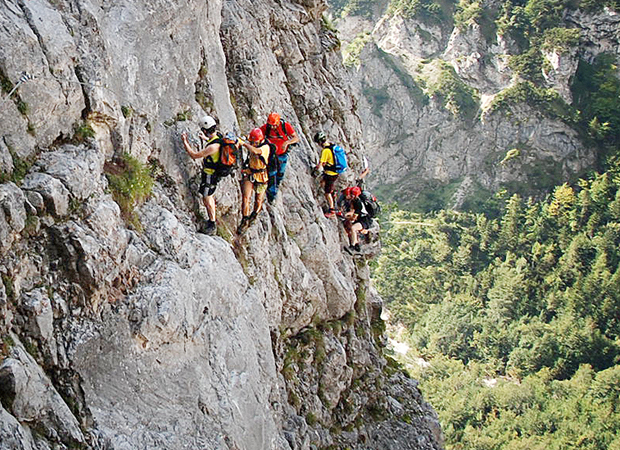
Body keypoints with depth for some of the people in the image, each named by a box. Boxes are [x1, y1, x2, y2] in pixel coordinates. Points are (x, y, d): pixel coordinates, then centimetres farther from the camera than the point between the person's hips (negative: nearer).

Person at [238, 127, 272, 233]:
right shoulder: (252, 145, -4)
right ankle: (245, 221, -3)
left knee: (258, 200, 12)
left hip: (260, 176, -3)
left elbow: (255, 151, -41)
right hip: (249, 174, 4)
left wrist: (243, 143, -36)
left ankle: (254, 214, 43)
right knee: (246, 198, -11)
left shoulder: (265, 147, -23)